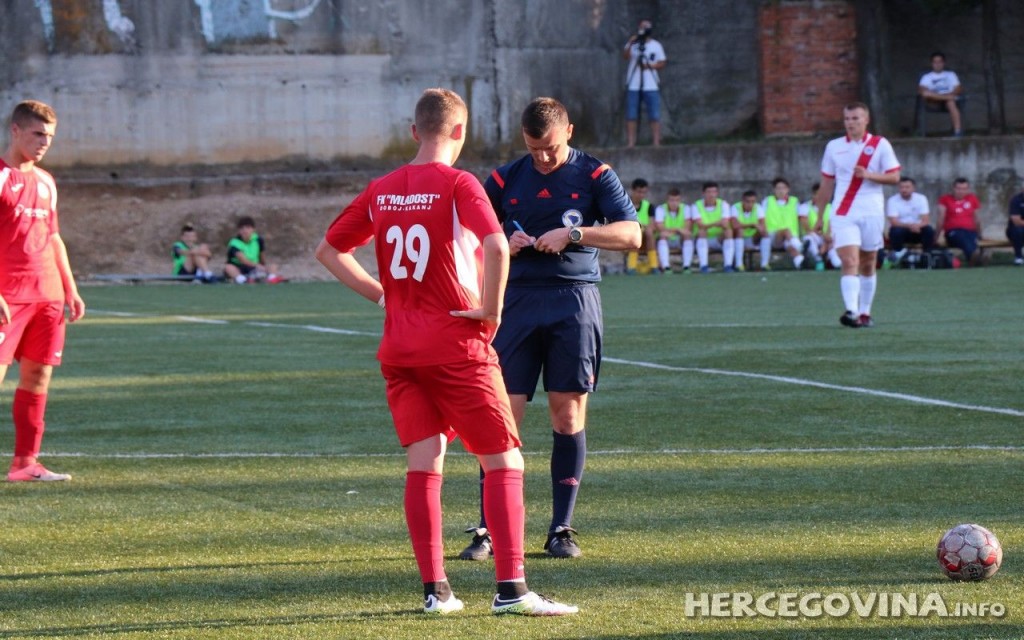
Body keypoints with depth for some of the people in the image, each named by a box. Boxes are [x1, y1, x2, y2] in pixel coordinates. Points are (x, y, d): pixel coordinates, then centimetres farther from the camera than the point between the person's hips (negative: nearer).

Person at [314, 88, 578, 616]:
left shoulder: (380, 191, 8)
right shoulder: (458, 185, -11)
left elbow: (328, 250, 16)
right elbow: (495, 245, -26)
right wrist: (491, 310, -15)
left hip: (398, 349, 6)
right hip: (456, 347, -6)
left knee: (423, 464, 8)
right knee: (504, 460, 0)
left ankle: (434, 589, 5)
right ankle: (511, 588, -7)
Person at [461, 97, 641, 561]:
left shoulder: (594, 175, 3)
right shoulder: (505, 179, 9)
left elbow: (631, 234, -6)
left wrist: (573, 234, -18)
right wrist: (504, 245, -6)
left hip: (574, 300, -1)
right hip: (518, 300, 1)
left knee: (568, 414, 0)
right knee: (502, 414, -4)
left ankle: (561, 529, 8)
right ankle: (488, 530, -1)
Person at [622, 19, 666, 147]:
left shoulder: (656, 45, 9)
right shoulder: (633, 43, 10)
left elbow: (662, 64, 6)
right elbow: (625, 56, -7)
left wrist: (650, 65, -11)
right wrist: (630, 44, -23)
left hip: (651, 87, -1)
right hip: (633, 86, 1)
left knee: (655, 117, -5)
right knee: (631, 116, -1)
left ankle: (656, 143, -5)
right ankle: (630, 143, 0)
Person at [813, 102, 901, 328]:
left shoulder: (880, 145, 2)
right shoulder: (833, 147, 9)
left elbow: (894, 177, -1)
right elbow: (826, 184, 14)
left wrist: (868, 175, -16)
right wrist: (818, 214, 12)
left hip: (872, 214, 0)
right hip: (843, 214, 0)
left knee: (868, 265, 8)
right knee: (850, 262, -15)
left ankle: (865, 313, 19)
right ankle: (852, 312, -28)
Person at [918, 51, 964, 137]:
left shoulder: (950, 75, 22)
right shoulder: (927, 77, 18)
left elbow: (959, 89, 9)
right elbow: (921, 90, -2)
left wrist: (951, 94, -15)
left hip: (950, 99, 0)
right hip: (934, 103, 0)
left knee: (951, 103, -39)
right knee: (925, 94, -33)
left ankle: (958, 130, -45)